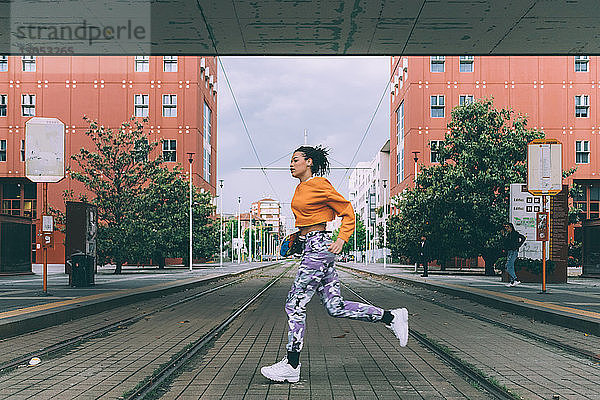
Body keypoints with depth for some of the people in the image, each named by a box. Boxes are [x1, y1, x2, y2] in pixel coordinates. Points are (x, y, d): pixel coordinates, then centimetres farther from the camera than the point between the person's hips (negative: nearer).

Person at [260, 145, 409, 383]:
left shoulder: (319, 185, -9)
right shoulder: (301, 188, 17)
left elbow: (347, 211, -6)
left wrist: (341, 240, -14)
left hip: (319, 248, -10)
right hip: (312, 248, 10)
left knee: (295, 305, -7)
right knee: (336, 307, 8)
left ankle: (291, 366, 0)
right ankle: (391, 317, 16)